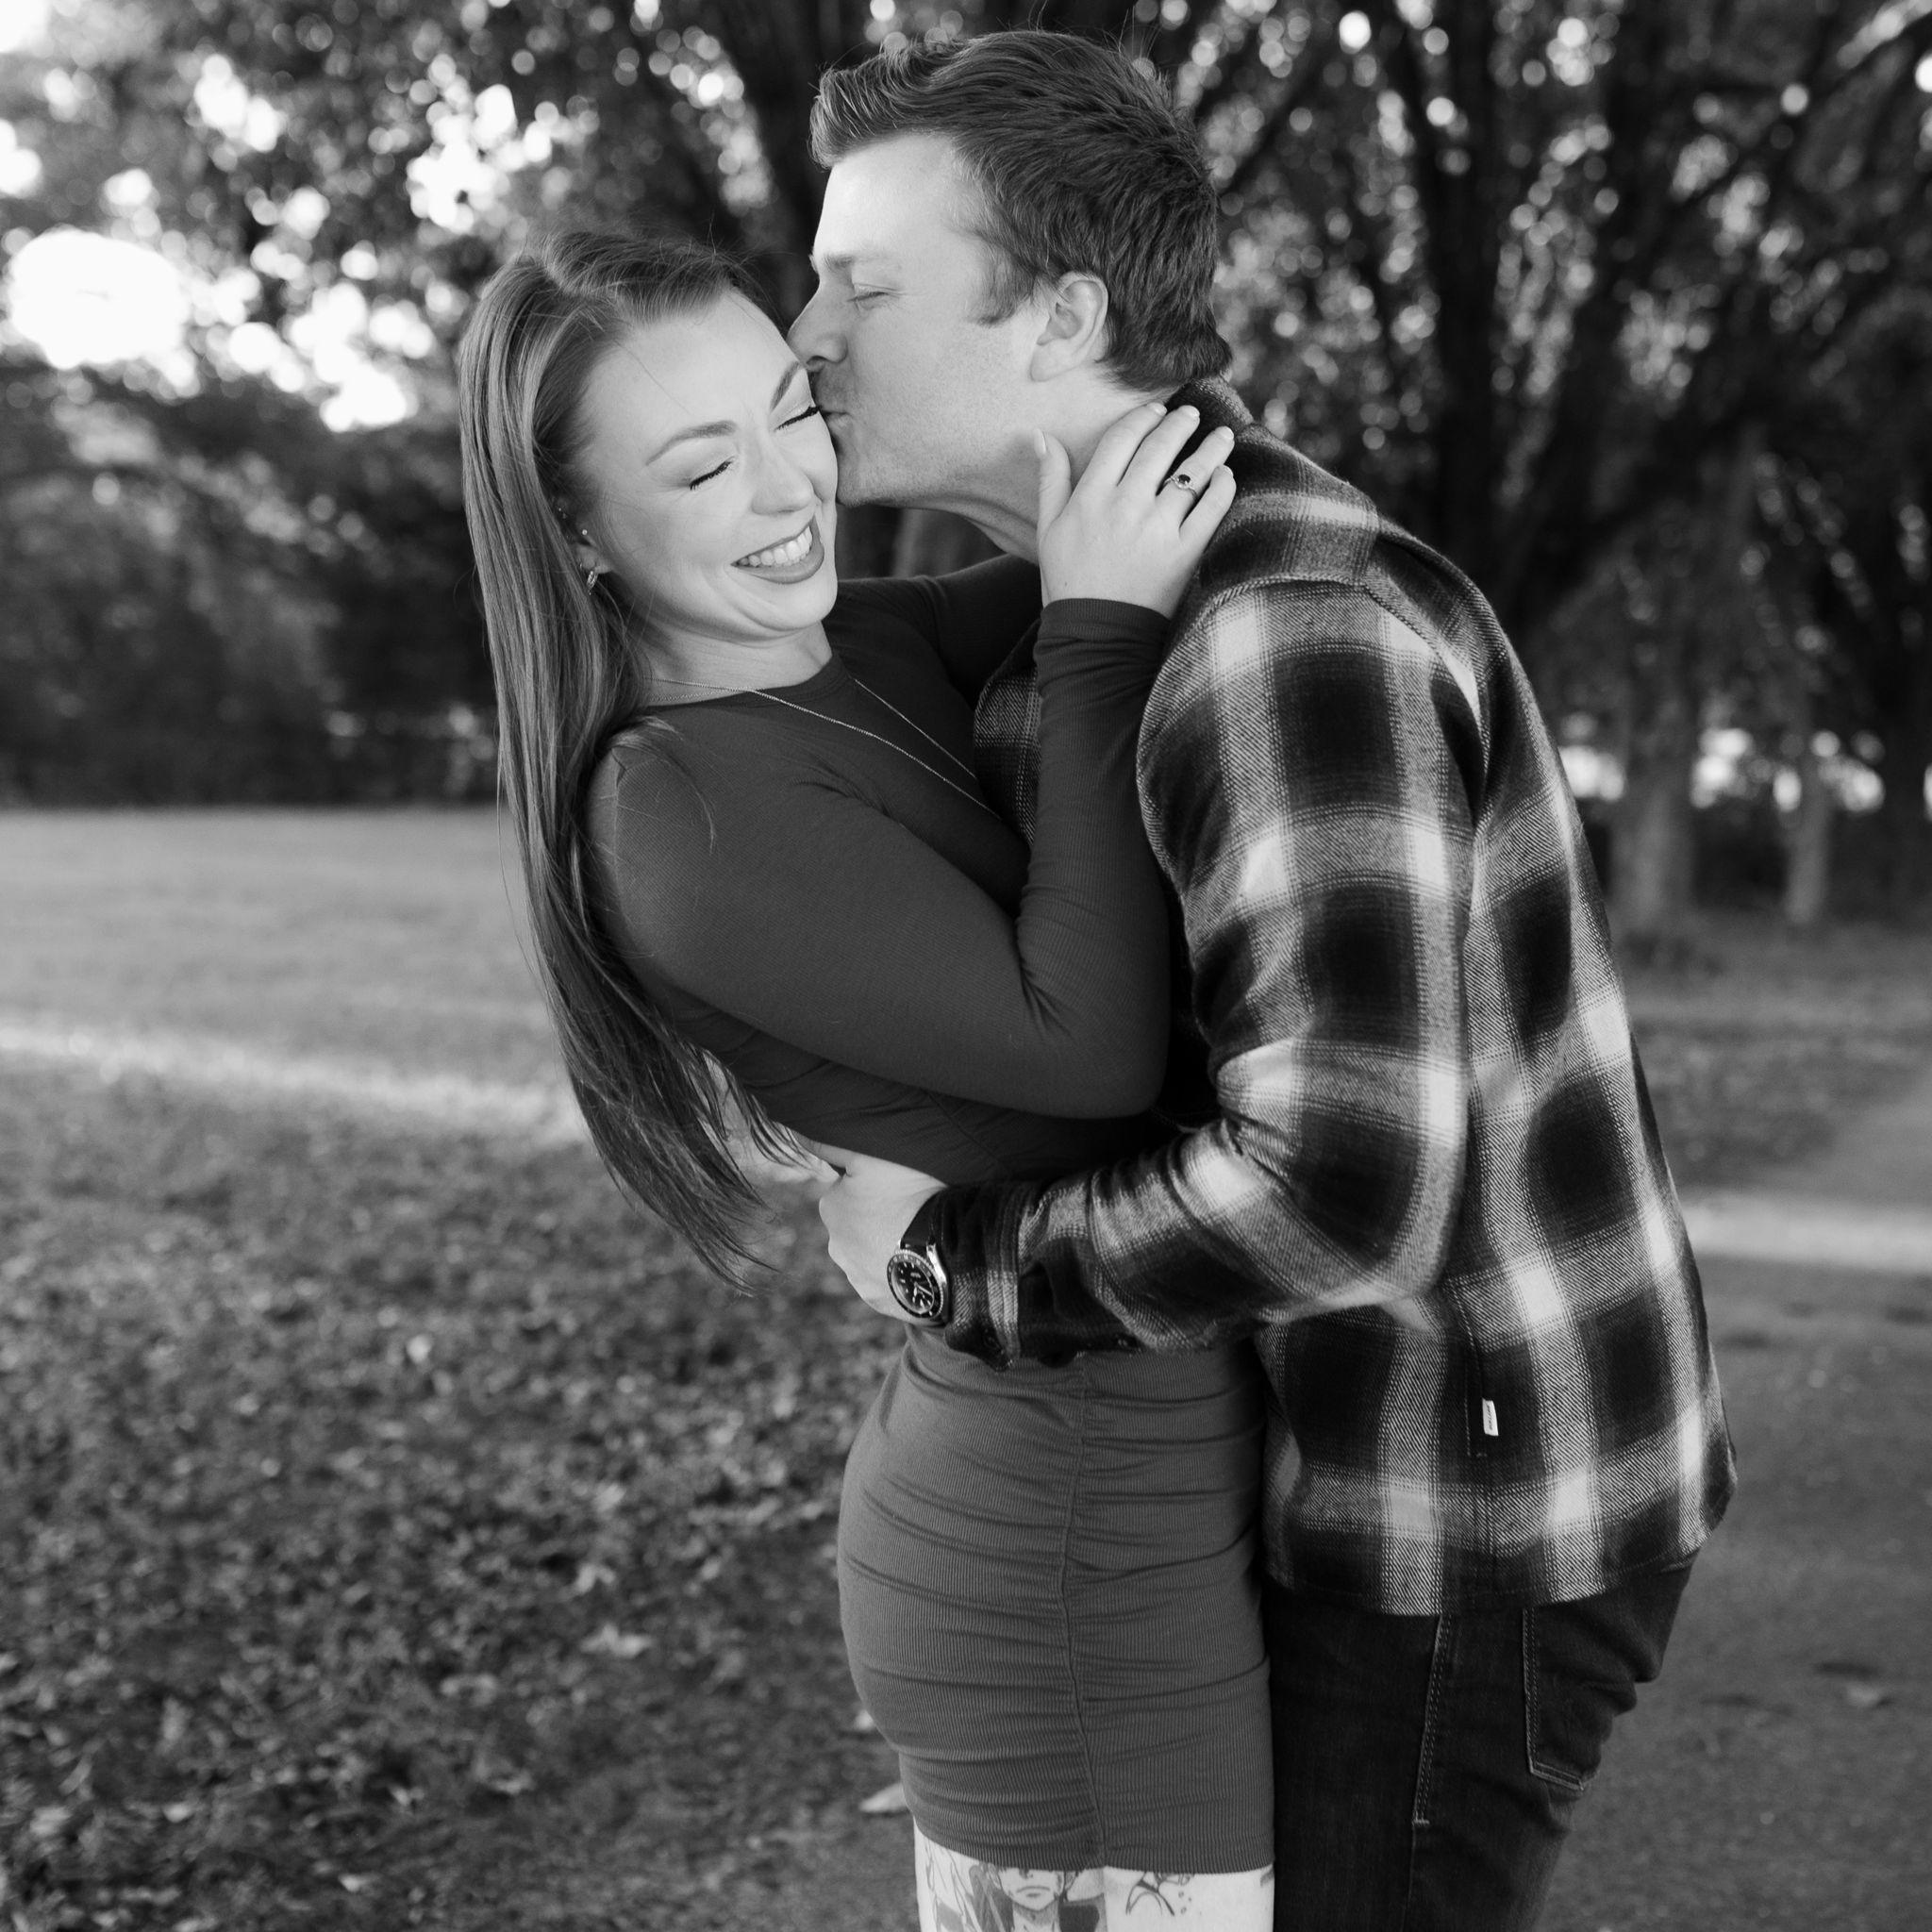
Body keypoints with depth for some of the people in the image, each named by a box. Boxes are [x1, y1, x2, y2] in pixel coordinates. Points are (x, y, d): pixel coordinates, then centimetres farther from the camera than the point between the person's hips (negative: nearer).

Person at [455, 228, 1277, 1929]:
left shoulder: (868, 646, 5)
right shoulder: (684, 820, -20)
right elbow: (1088, 1043, -22)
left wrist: (1093, 415, -4)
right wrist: (1101, 625, -19)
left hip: (1033, 1482, 8)